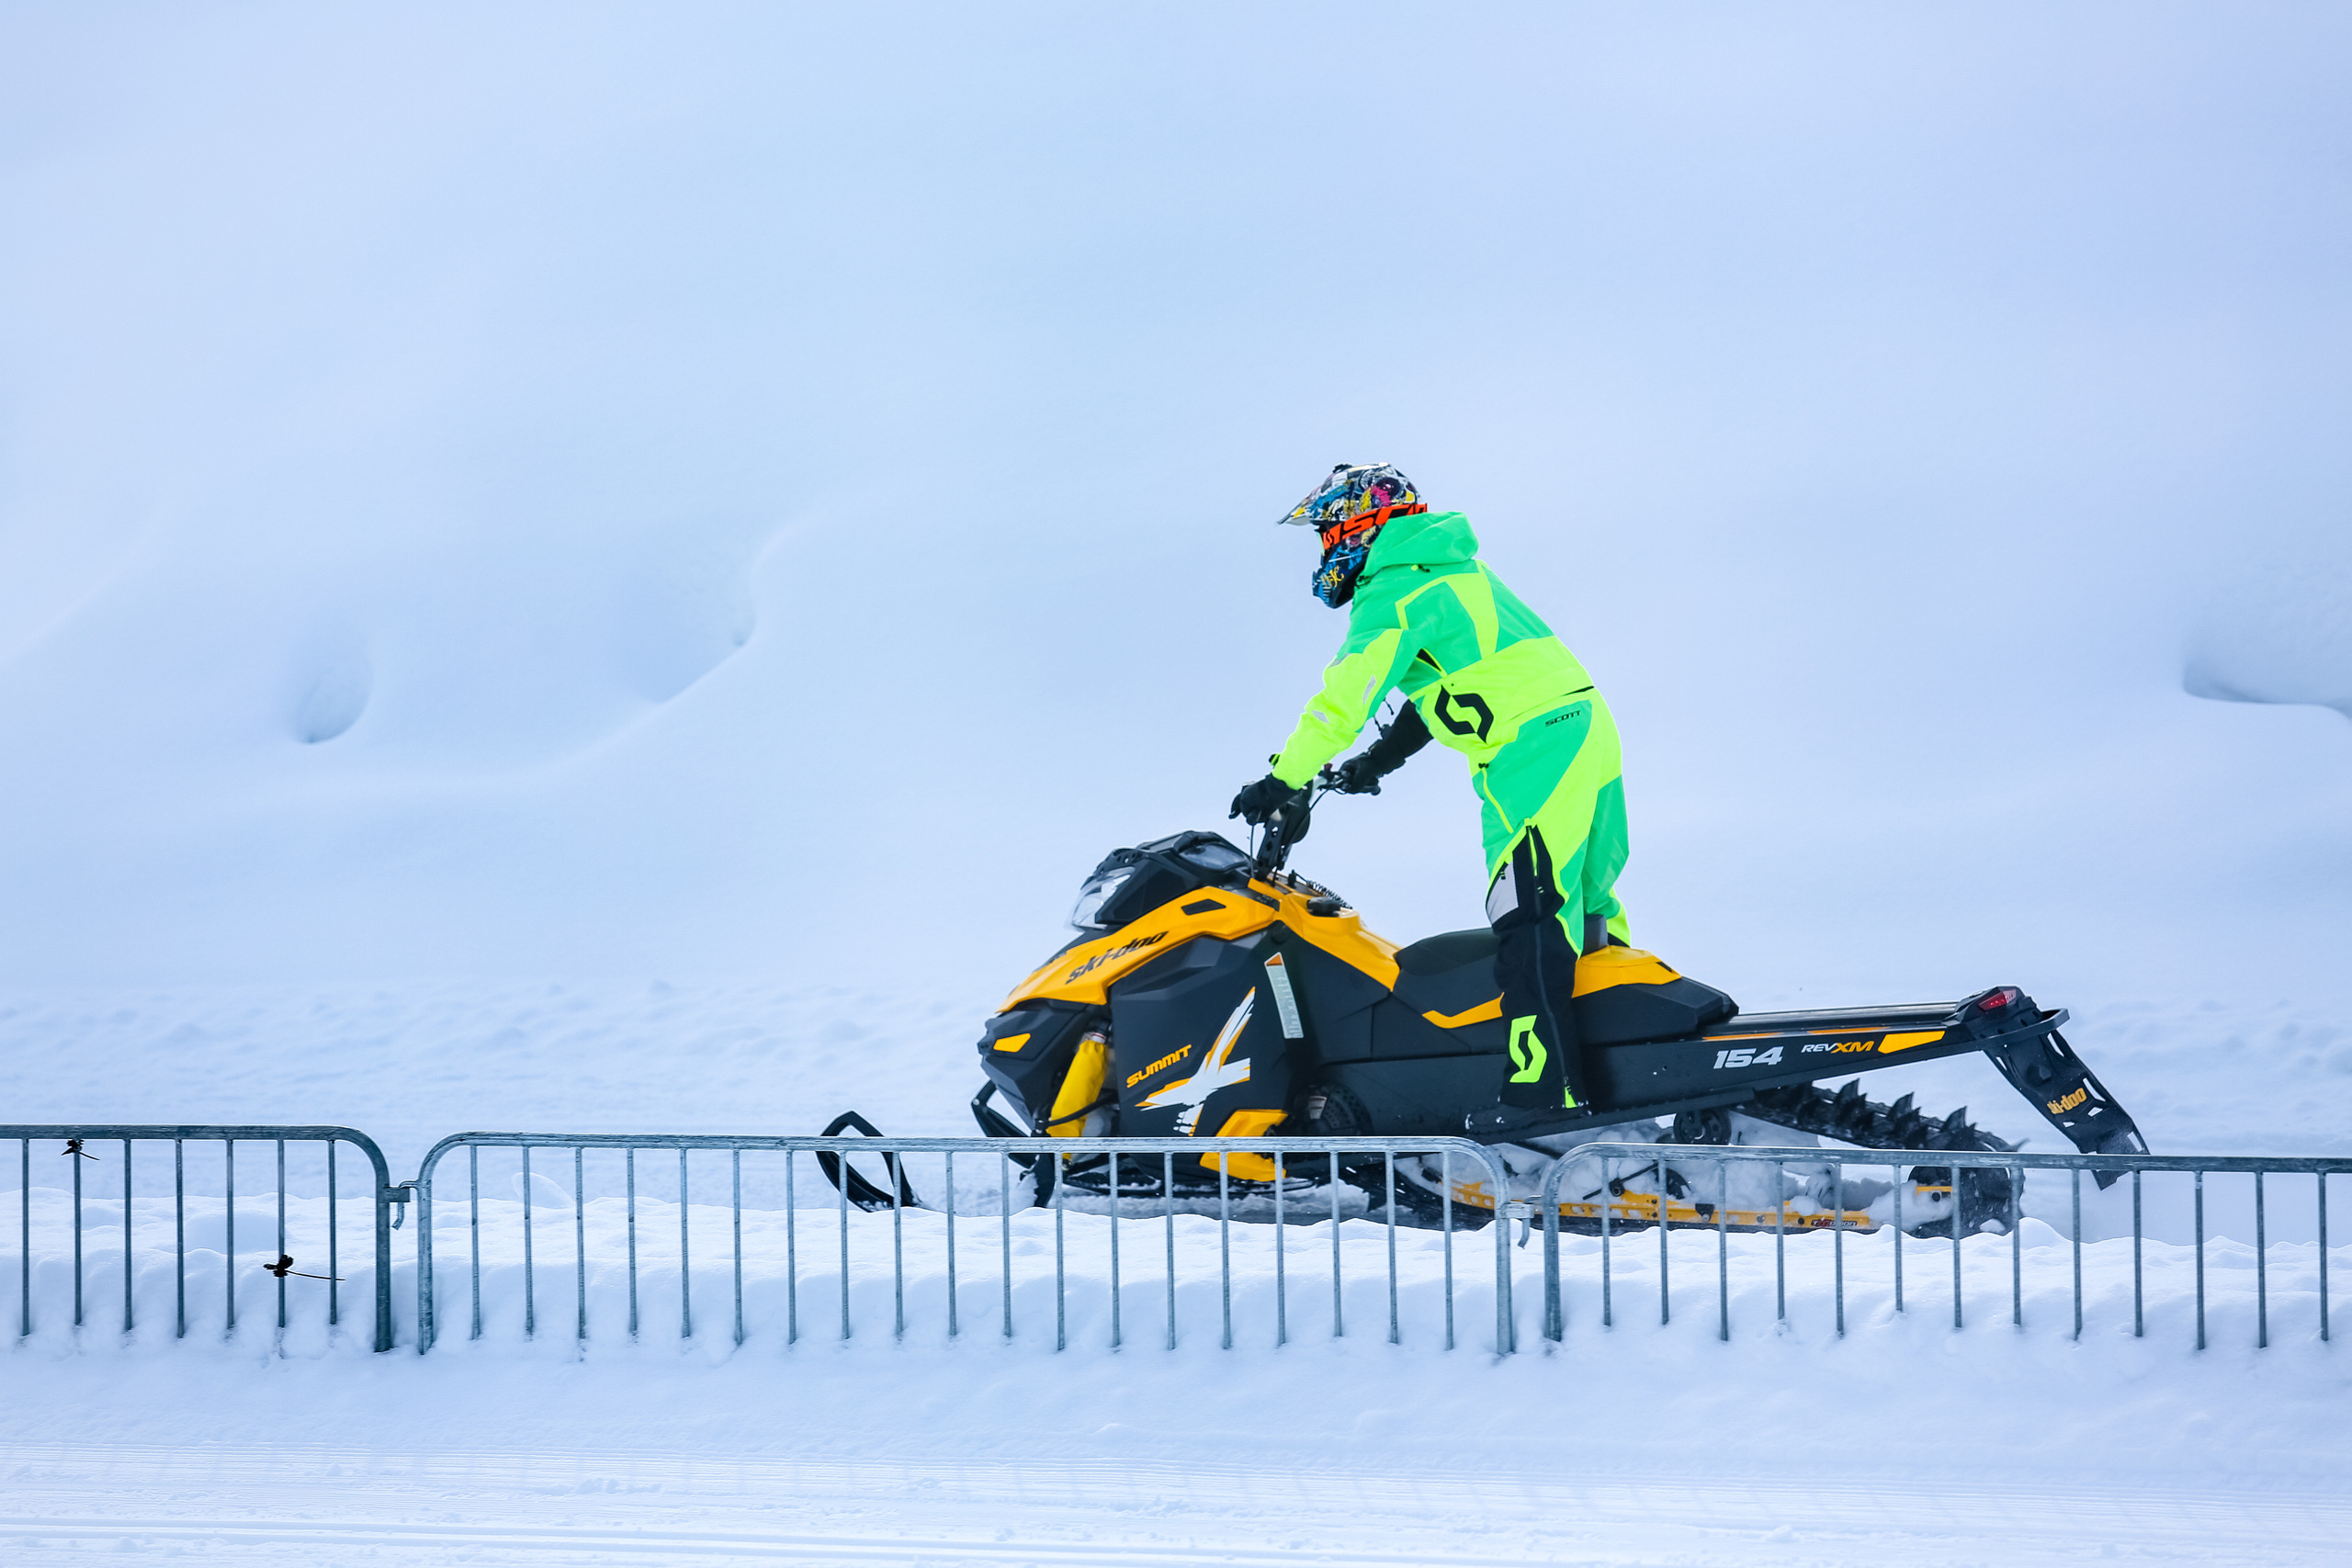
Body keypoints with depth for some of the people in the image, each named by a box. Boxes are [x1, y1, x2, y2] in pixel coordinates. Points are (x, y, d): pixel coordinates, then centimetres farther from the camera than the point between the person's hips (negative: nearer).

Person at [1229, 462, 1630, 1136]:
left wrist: (1285, 778, -12)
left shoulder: (1394, 594, -9)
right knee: (1581, 912, 19)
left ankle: (1545, 1087, -20)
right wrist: (1384, 758, 37)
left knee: (1529, 922, -14)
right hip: (1585, 730, 10)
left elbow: (1347, 694, -15)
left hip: (1534, 753, -10)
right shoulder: (1449, 569, 21)